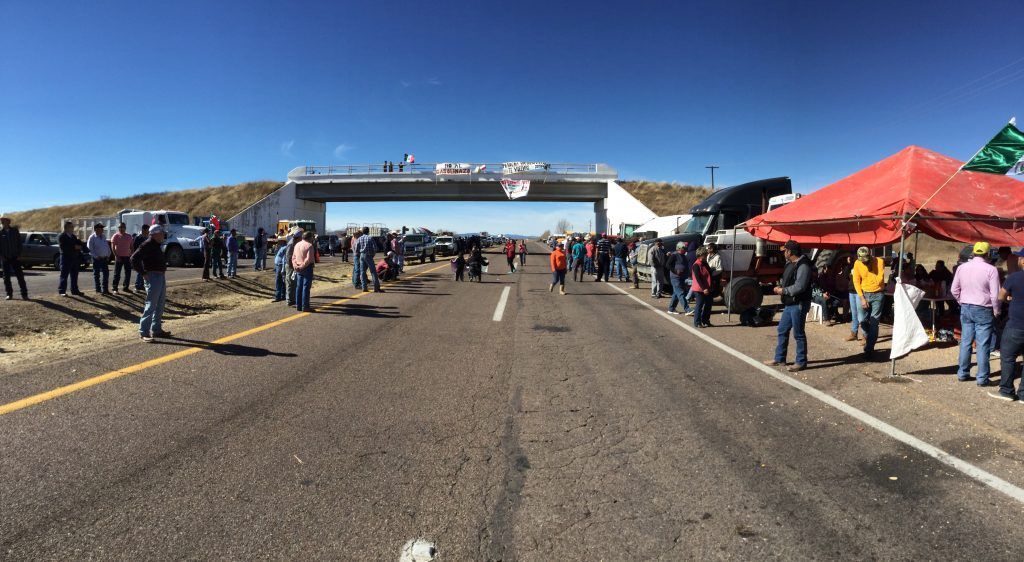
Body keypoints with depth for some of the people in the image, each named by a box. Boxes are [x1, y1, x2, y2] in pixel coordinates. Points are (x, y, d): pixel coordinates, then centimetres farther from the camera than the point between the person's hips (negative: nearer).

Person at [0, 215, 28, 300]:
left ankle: (24, 294, -1)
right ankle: (9, 294, 12)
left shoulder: (15, 231, 4)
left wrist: (19, 255, -3)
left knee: (20, 276, -2)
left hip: (15, 257, -1)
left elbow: (19, 243, 5)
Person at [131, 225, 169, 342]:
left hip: (161, 277, 10)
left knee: (160, 305, 14)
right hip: (153, 277, -10)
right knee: (151, 305, -9)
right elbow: (134, 259, -20)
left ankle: (156, 329, 22)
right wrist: (143, 273, -18)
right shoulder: (147, 245, -13)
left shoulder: (156, 245, 16)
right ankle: (144, 332, -6)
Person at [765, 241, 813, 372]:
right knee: (782, 330, 15)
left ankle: (801, 362, 11)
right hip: (789, 304, 10)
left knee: (798, 334, 0)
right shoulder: (790, 264, 11)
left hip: (798, 305, -10)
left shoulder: (803, 266, -20)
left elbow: (799, 287, -26)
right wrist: (780, 286, 2)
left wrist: (783, 291, -15)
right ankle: (779, 358, 26)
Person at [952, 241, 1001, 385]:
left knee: (965, 342, 11)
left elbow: (954, 290, 6)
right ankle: (982, 378, 5)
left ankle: (963, 373, 17)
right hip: (983, 310, -4)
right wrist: (996, 311, 1)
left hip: (965, 308, 4)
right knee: (983, 345, 1)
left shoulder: (961, 268, 1)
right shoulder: (991, 269, -12)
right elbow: (995, 294, -12)